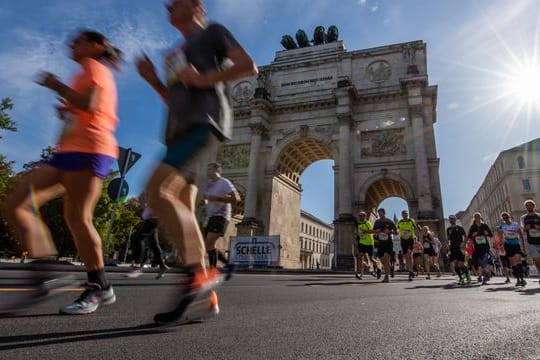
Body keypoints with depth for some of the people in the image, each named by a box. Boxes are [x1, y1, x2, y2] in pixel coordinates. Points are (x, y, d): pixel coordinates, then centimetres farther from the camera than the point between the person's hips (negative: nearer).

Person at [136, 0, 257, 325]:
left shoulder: (212, 32, 14)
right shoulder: (177, 53, 34)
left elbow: (248, 66, 0)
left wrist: (204, 79, -7)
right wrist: (153, 80, 18)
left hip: (203, 123, -8)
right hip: (180, 130, 8)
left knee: (157, 191, -27)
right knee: (183, 216, -2)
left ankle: (199, 273, -22)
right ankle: (206, 297, 2)